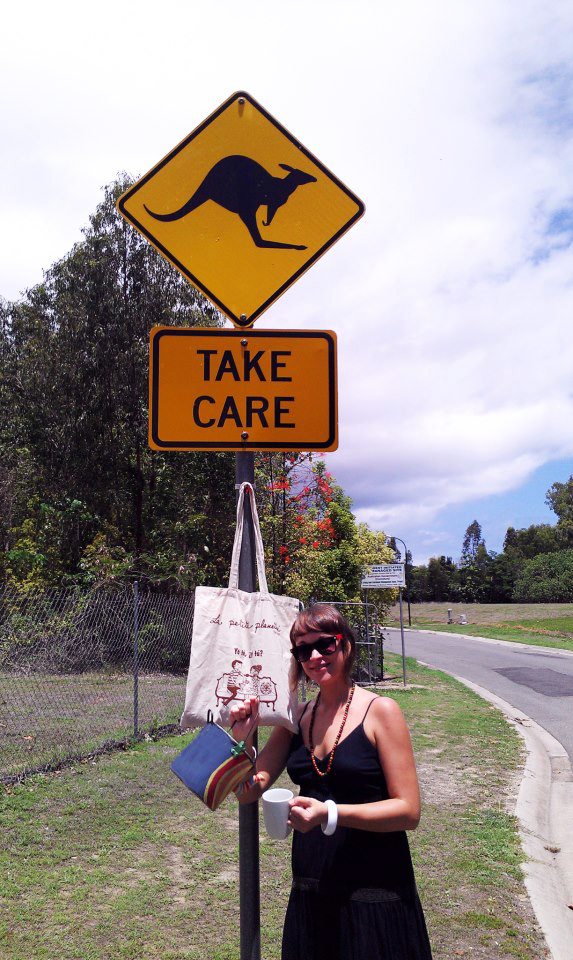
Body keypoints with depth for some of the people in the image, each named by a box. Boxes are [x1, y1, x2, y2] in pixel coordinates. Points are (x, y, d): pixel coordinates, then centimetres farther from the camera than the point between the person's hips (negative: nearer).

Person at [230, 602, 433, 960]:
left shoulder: (380, 711, -11)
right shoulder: (297, 718, 4)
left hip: (374, 897, -5)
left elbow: (408, 811, -15)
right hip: (310, 893, 5)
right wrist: (243, 740, -12)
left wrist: (330, 814, -27)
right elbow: (249, 793, 5)